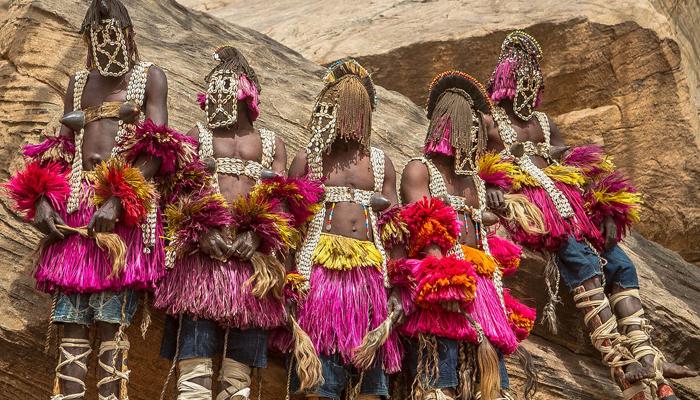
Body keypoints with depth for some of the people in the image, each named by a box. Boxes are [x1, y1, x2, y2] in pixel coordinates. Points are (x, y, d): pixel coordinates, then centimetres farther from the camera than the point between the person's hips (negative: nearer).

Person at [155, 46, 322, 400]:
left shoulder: (272, 143, 18)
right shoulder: (197, 136, 17)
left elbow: (283, 197, 5)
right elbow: (179, 190, 5)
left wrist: (258, 235, -13)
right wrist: (202, 231, -13)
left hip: (252, 252, 1)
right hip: (203, 250, -1)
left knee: (240, 365, 2)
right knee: (195, 358, -8)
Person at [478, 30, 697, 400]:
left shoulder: (544, 123, 26)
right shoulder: (489, 121, 10)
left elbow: (578, 167, 18)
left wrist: (606, 213, 4)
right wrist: (489, 187, -26)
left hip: (569, 208, 7)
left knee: (621, 265, -12)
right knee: (583, 260, -29)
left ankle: (647, 357, -20)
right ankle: (621, 364, -34)